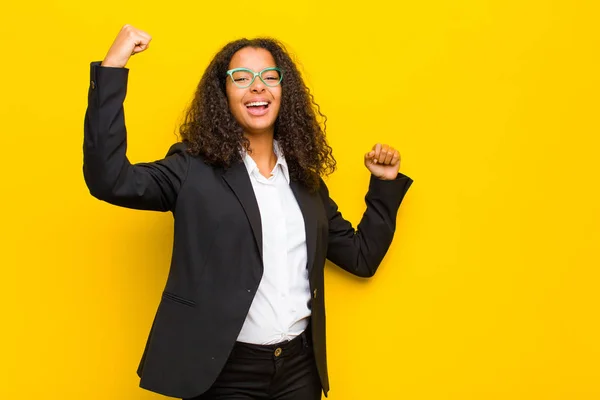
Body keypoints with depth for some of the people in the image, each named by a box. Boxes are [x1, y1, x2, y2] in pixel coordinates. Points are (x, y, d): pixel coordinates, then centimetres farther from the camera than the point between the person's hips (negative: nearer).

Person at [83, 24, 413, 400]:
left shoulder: (304, 177, 7)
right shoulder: (195, 168, -5)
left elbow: (360, 257, 13)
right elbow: (110, 180, -21)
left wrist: (384, 183, 5)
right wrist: (113, 66, -23)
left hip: (301, 365, 4)